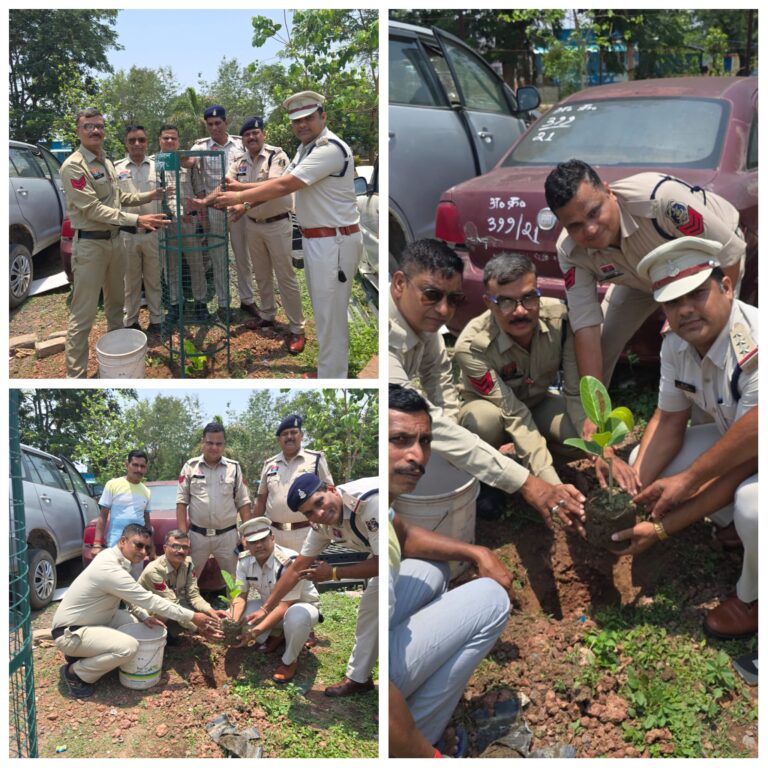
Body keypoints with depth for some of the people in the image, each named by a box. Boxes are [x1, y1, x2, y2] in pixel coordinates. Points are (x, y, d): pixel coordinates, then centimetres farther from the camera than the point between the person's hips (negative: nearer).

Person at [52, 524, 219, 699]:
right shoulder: (110, 569, -28)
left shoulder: (112, 556, 1)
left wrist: (144, 616, 2)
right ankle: (75, 672, -6)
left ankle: (82, 653, 16)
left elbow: (130, 595, 17)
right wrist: (192, 617, -19)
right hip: (69, 632, -10)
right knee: (129, 647, -26)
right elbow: (150, 600, -25)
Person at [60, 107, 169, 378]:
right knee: (84, 314, -6)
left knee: (116, 303, 20)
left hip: (114, 240, 9)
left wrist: (146, 197, 10)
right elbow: (93, 210, -22)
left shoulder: (107, 163, 11)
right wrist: (136, 220, -25)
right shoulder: (73, 166, -16)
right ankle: (75, 375, -2)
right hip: (90, 244, -8)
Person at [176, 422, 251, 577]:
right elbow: (181, 503, 0)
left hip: (227, 535, 0)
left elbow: (243, 503, 3)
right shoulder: (190, 467, 1)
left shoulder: (234, 467, 2)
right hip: (197, 535, 0)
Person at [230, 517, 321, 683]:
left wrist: (256, 631, -42)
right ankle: (276, 636, 11)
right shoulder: (244, 561, -13)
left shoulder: (289, 561, -34)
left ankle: (289, 660, -11)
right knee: (235, 612, -16)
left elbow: (284, 606, -34)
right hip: (271, 605, 7)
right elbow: (240, 596, -9)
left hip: (301, 605, -6)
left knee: (296, 616, -42)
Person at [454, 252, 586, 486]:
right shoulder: (471, 346, -35)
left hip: (540, 401, 3)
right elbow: (515, 416, -36)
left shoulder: (559, 317, -27)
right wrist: (553, 485, -43)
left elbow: (577, 391, -22)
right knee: (485, 419, -38)